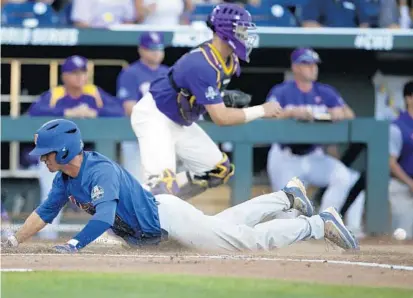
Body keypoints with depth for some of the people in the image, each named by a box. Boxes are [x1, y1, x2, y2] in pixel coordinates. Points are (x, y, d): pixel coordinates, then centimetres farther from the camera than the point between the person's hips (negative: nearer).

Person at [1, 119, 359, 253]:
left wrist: (74, 245, -51)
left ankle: (322, 224, 1)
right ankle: (288, 196, 40)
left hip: (166, 217, -9)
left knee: (251, 239, -6)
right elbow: (45, 212, 4)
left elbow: (104, 217, -43)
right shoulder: (65, 178, -2)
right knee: (223, 224, 27)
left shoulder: (100, 171, -31)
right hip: (153, 226, 9)